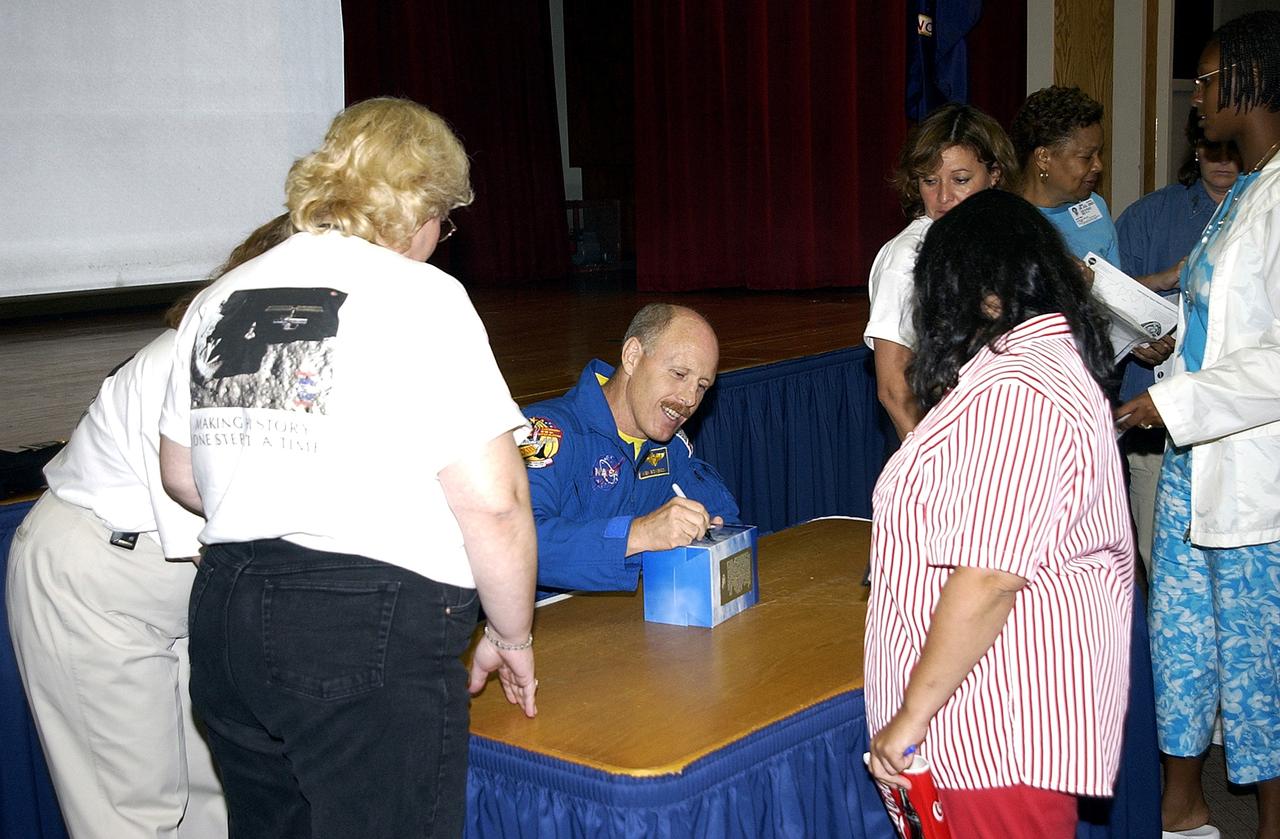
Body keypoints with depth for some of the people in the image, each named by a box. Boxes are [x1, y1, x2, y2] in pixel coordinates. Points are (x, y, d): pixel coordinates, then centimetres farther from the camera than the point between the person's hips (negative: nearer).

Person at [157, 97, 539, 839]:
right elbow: (491, 501, -14)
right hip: (372, 631, -7)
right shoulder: (420, 296, -9)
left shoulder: (221, 299, 12)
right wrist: (513, 636, -1)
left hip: (225, 616, 7)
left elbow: (181, 475, 20)